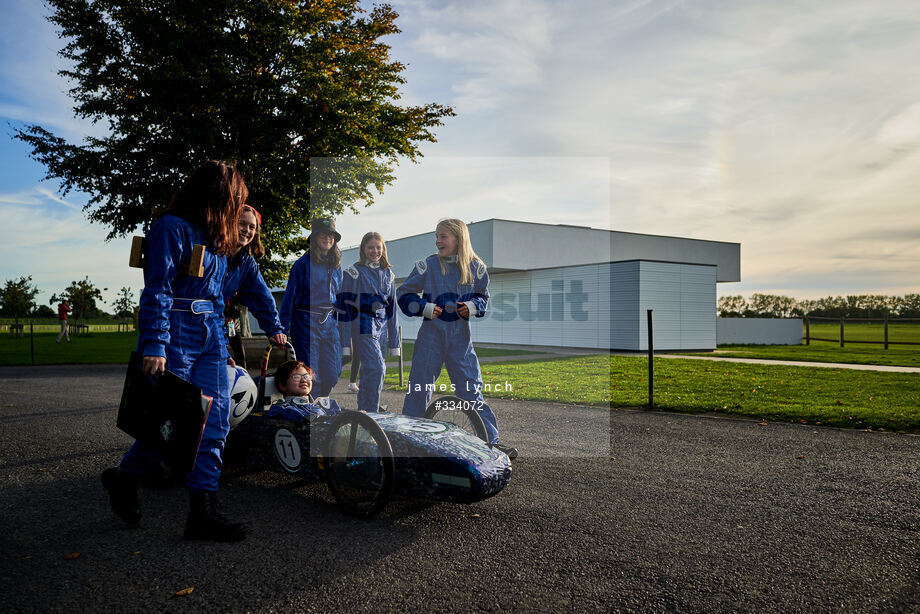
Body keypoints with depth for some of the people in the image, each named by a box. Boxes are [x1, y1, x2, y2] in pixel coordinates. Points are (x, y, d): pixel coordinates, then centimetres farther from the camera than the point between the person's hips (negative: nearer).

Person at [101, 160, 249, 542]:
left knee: (215, 420, 0)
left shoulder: (217, 237, 17)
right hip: (176, 335, -8)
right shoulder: (172, 228, -8)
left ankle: (202, 511, 5)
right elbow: (157, 291, -15)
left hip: (210, 336, 8)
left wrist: (222, 344, 20)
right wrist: (155, 346, -22)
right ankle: (125, 478, 28)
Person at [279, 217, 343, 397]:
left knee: (332, 375, 4)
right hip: (307, 322, -5)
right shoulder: (303, 263, -6)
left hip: (329, 322, 6)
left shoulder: (335, 264, 12)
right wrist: (284, 328, -9)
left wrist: (337, 322, 17)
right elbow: (290, 296, -6)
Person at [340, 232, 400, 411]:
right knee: (376, 368, -18)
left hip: (381, 328, 5)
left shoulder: (388, 274, 15)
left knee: (370, 372, 5)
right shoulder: (354, 272, -2)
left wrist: (394, 342, 14)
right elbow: (346, 306, -4)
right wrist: (345, 342, -9)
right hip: (363, 327, -5)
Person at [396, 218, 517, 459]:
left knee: (471, 389, 2)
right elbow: (404, 293, 5)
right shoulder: (428, 266, -3)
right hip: (431, 334, -1)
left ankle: (491, 439, 8)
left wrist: (472, 307, -6)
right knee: (419, 387, 4)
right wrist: (424, 307, -11)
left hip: (460, 336, 1)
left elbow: (482, 296, 15)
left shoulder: (475, 268, 1)